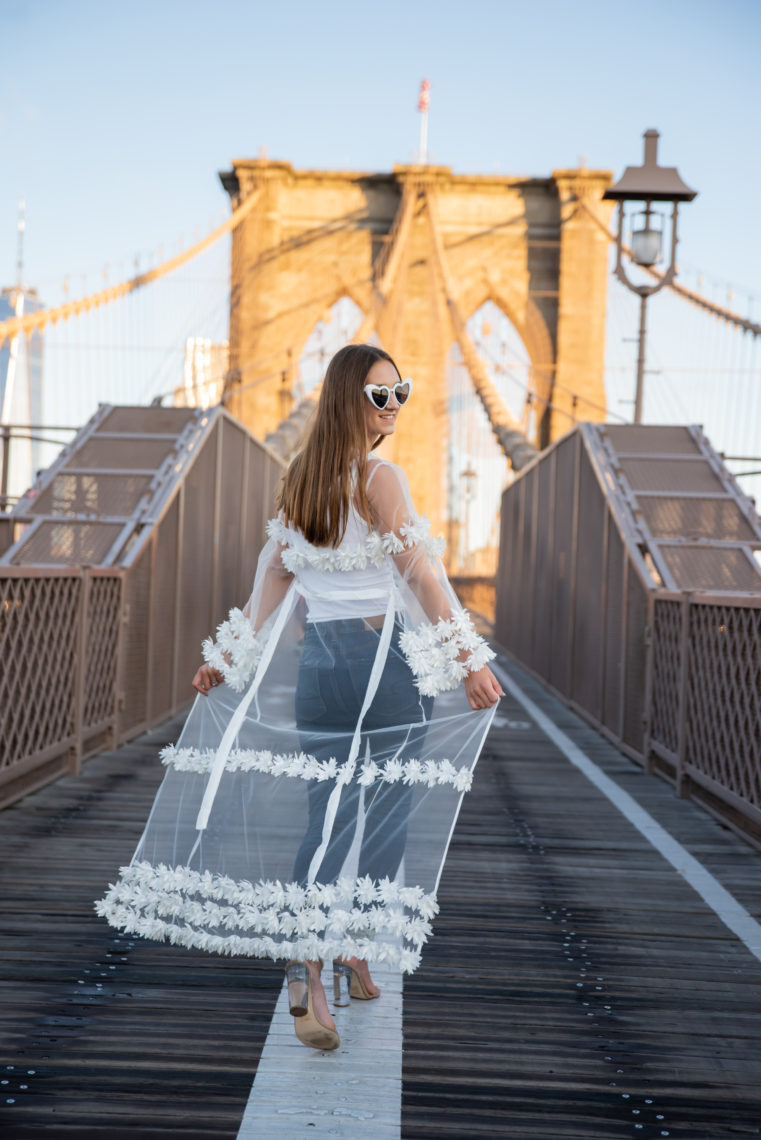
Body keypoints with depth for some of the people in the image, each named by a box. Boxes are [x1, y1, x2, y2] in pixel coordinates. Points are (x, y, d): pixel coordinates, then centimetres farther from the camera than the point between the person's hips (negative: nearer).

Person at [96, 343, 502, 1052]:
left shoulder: (301, 479, 12)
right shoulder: (380, 478, -8)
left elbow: (273, 578, 15)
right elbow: (420, 576, -11)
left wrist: (231, 656, 20)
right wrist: (469, 661, -9)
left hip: (315, 661, 6)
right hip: (383, 658, -6)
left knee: (324, 818, 8)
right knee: (383, 818, 5)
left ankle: (306, 971, -1)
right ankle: (351, 957, 9)